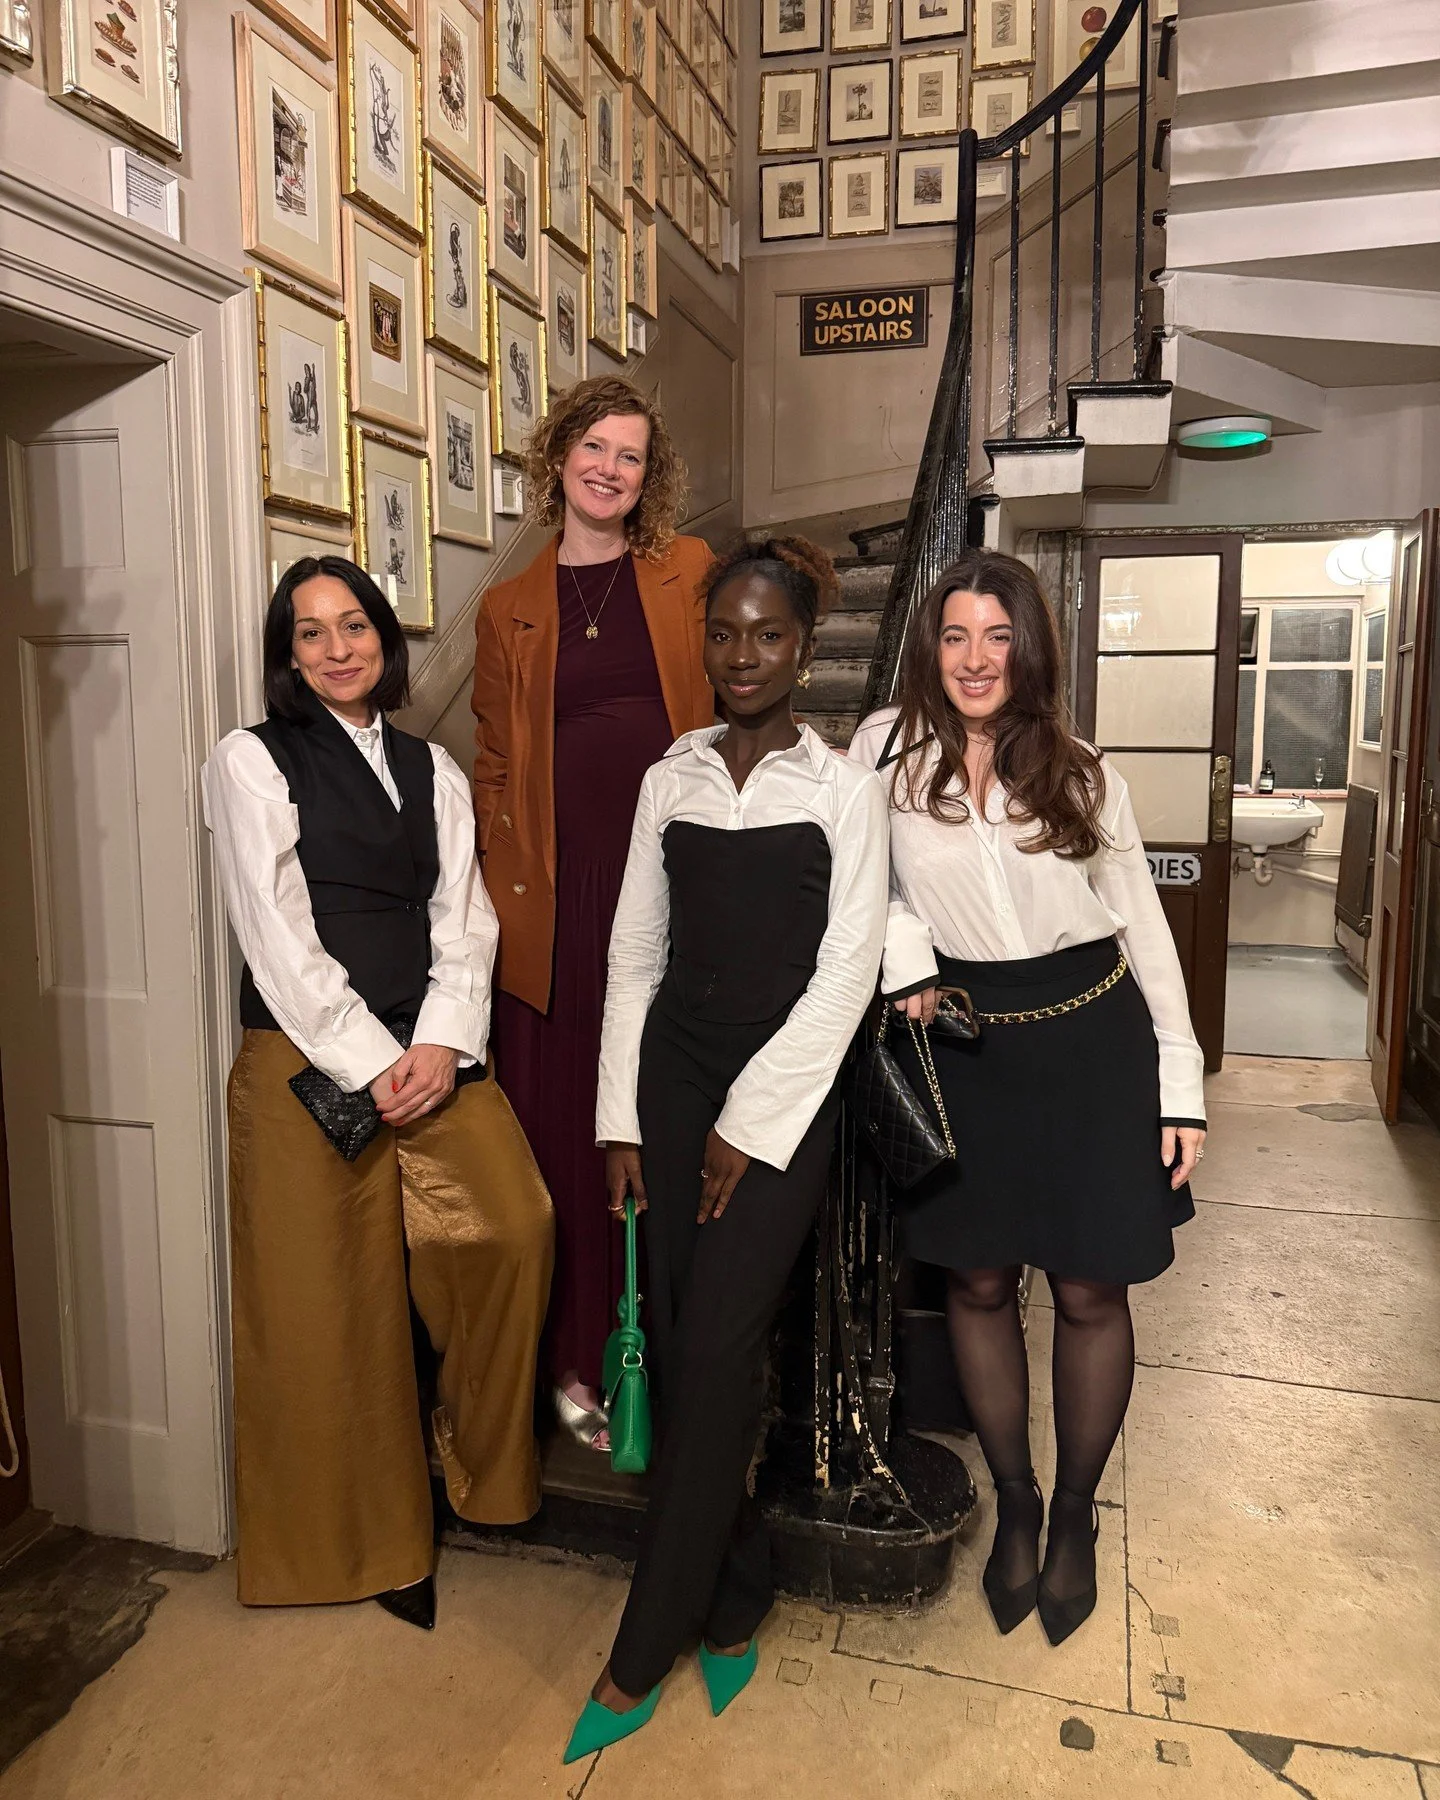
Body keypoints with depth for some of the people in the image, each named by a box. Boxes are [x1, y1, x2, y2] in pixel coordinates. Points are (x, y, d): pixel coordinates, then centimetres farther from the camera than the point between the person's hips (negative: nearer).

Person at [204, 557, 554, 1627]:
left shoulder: (433, 769, 16)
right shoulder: (253, 762, 3)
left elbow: (463, 916, 8)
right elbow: (279, 937, -6)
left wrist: (443, 1043, -8)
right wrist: (372, 1064, -11)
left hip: (432, 1051, 4)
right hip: (309, 1061, -3)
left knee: (519, 1229, -14)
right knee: (333, 1302, 1)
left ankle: (479, 1461, 11)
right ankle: (375, 1542, 21)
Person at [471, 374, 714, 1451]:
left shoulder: (690, 574, 10)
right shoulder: (510, 611, 13)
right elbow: (495, 768, 12)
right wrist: (505, 895, 1)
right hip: (562, 896, 1)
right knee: (566, 1124, 4)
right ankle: (577, 1359, 20)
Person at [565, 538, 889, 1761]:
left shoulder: (845, 789, -1)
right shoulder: (671, 781, 8)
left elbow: (846, 973, -6)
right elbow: (635, 955, 8)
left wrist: (749, 1123, -9)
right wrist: (621, 1120, 3)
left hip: (786, 1085, -3)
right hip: (675, 1066, 4)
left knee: (715, 1352, -5)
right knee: (678, 1346, 6)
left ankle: (643, 1653, 12)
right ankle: (735, 1601, 27)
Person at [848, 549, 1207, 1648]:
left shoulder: (1083, 775, 0)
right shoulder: (886, 748, -2)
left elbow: (1144, 927, 3)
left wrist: (1181, 1089, 1)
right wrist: (904, 953, -10)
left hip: (1090, 1041, 0)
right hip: (959, 1044, 0)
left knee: (1090, 1292, 6)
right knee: (980, 1285, 10)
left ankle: (1075, 1515, 31)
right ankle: (1014, 1504, 33)